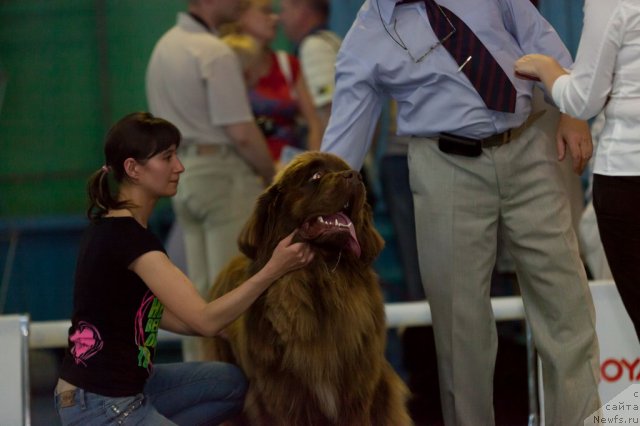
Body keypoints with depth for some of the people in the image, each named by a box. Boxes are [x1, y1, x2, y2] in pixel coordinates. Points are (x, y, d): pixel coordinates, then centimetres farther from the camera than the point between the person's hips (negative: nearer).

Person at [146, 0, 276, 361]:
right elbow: (242, 133, -18)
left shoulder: (165, 45, 12)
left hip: (182, 173, 9)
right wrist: (272, 177, -6)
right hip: (224, 174, -9)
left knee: (201, 289, 12)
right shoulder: (215, 53, -16)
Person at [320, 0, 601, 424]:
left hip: (529, 149, 2)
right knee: (459, 312, 2)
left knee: (563, 294, 2)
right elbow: (341, 146, -3)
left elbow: (537, 34, 10)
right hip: (449, 167, -2)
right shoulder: (365, 42, -3)